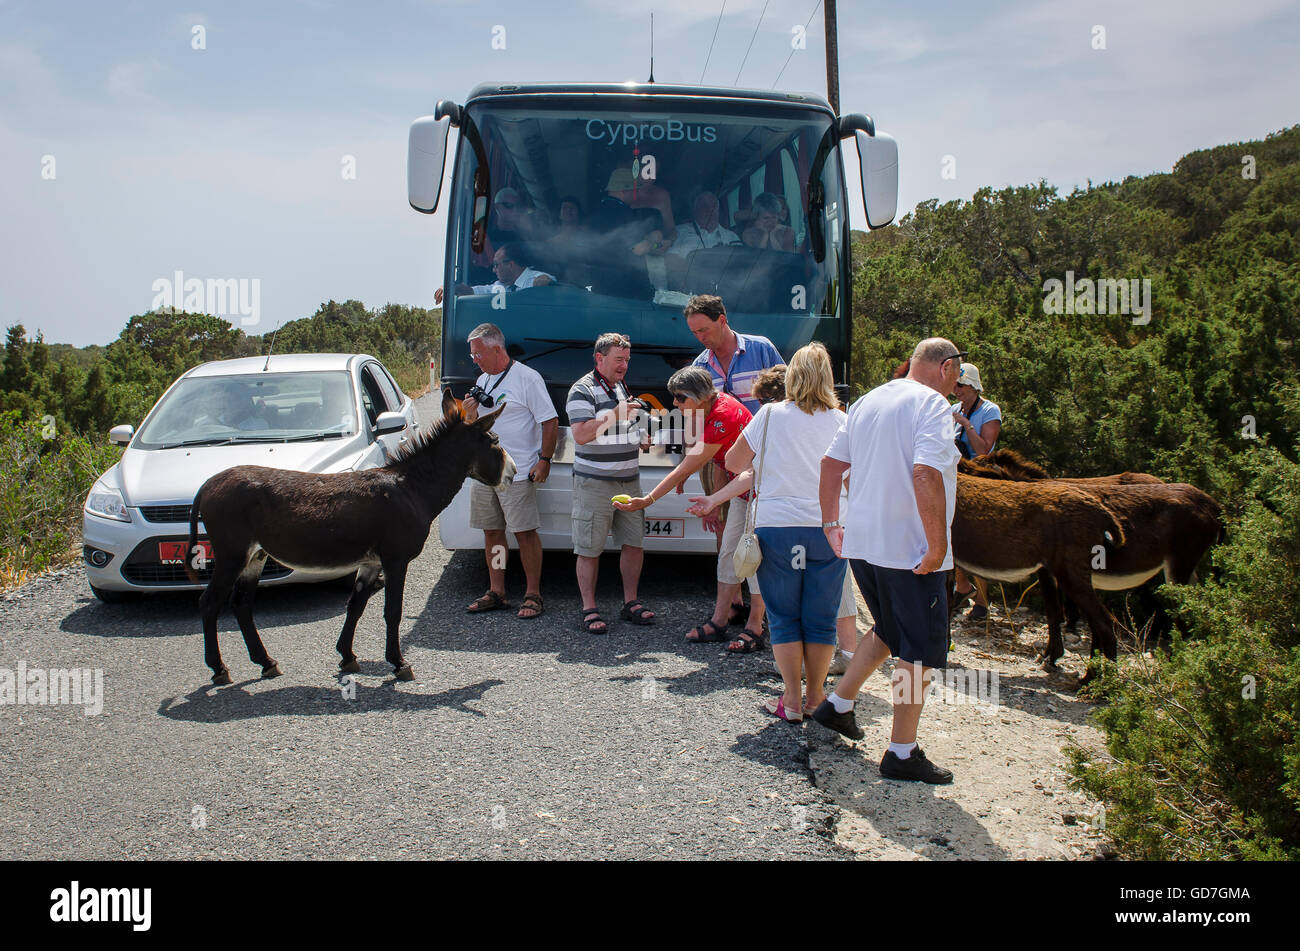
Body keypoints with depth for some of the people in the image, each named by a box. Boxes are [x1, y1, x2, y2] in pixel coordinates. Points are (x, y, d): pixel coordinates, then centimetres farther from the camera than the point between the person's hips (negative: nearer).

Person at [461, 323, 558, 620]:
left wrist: (544, 459, -15)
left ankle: (533, 595, 2)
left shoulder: (527, 378, -7)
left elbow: (550, 421, -8)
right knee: (492, 532, 10)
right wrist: (470, 414, 1)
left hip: (517, 473, -7)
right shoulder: (482, 381, 16)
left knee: (525, 533, -6)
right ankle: (496, 593, 18)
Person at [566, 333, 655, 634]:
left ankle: (631, 602, 20)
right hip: (594, 483, -7)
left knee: (634, 544, 8)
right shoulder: (583, 390, -8)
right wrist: (615, 415, -23)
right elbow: (581, 435, -20)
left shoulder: (623, 388, 16)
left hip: (629, 481, 7)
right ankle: (589, 610, 6)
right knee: (589, 550, -2)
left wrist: (640, 439, 10)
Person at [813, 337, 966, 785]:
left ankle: (838, 704, 30)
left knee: (890, 631, 26)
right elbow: (926, 473, -26)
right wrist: (937, 546, -22)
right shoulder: (931, 403, -12)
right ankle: (902, 754, 7)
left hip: (861, 543, 8)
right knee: (920, 651, 3)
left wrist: (831, 523, 22)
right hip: (910, 549, -8)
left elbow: (831, 463, 16)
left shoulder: (867, 401, 13)